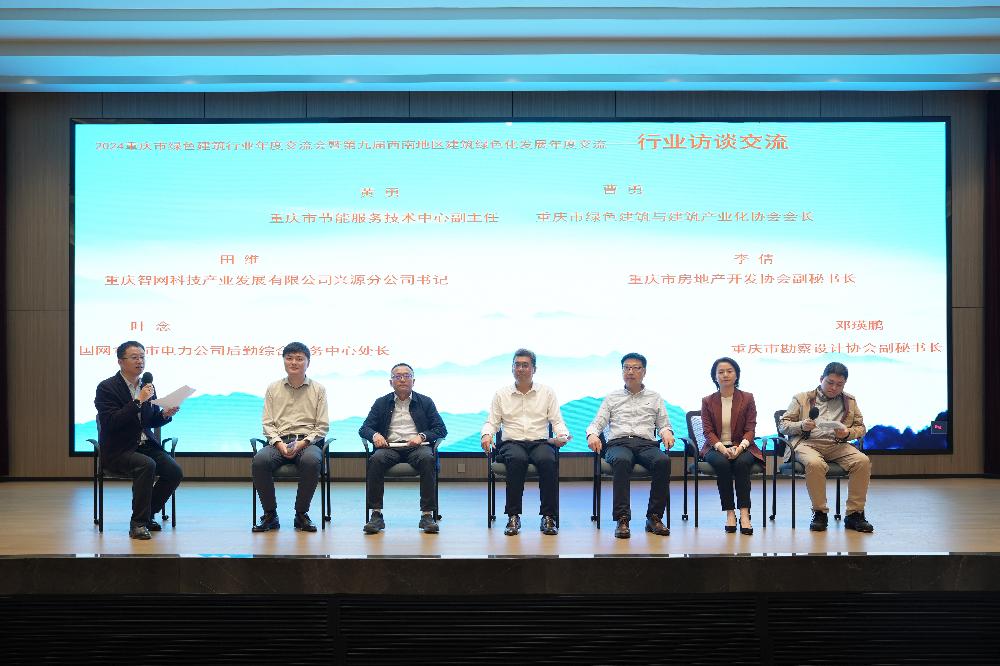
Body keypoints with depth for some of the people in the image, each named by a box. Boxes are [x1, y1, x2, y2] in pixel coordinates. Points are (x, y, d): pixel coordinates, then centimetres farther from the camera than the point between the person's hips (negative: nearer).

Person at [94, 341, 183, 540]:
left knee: (175, 471, -17)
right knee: (146, 464, -34)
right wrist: (139, 401, -24)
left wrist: (165, 414, -6)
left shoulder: (148, 385, 11)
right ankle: (138, 523, -21)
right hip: (117, 450, -6)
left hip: (146, 445, 6)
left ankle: (148, 513, 6)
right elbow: (112, 422, -21)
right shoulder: (106, 388, -8)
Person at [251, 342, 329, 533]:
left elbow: (322, 426, 5)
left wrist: (303, 443, -12)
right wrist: (279, 444, -10)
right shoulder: (273, 388, 14)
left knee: (311, 460, -37)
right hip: (279, 441, 2)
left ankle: (301, 514, -18)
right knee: (260, 461, -32)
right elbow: (268, 423, 9)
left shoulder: (318, 389, 9)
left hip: (308, 442, -1)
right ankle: (270, 515, -13)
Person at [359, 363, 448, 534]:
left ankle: (427, 515, -32)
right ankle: (376, 514, -29)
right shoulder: (381, 403, 19)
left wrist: (422, 436, -11)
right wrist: (375, 435, -11)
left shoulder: (425, 402, 16)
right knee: (376, 460, -33)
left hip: (416, 447, -1)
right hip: (390, 447, 1)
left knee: (427, 459, -35)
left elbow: (441, 430, 9)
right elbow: (364, 428, 13)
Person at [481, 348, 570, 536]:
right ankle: (513, 517, -28)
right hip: (512, 443, 0)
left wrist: (562, 435, -11)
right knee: (517, 460, -37)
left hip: (540, 442, 0)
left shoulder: (547, 393, 15)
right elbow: (492, 421, 14)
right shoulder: (501, 394, 16)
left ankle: (548, 517, -27)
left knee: (547, 461, -36)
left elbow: (556, 421, 10)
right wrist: (486, 435, -8)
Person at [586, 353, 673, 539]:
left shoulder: (654, 397, 25)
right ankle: (622, 519, -39)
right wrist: (592, 434, -7)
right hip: (618, 442, -1)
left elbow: (663, 424, 21)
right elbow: (597, 422, 16)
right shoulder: (612, 398, 24)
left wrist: (666, 431, -4)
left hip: (646, 443, 1)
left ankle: (654, 517, -27)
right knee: (622, 461, -40)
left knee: (663, 461, -35)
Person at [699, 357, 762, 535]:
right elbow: (708, 431, 0)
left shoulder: (747, 398, 7)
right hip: (716, 447, 0)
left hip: (741, 447, 0)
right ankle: (729, 512, -28)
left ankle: (744, 513, -34)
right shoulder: (707, 401, 9)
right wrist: (722, 448, -20)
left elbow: (750, 428, 0)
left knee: (742, 463, -34)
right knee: (721, 463, -33)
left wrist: (740, 447, -20)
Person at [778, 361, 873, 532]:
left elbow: (861, 428, 20)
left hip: (837, 445, 3)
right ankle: (819, 512, -19)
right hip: (807, 443, -3)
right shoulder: (802, 398, 15)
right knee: (815, 464, -37)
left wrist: (848, 433, -3)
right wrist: (801, 426, -10)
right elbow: (783, 425, 11)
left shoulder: (850, 401, 23)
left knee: (863, 461, -26)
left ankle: (854, 514, -16)